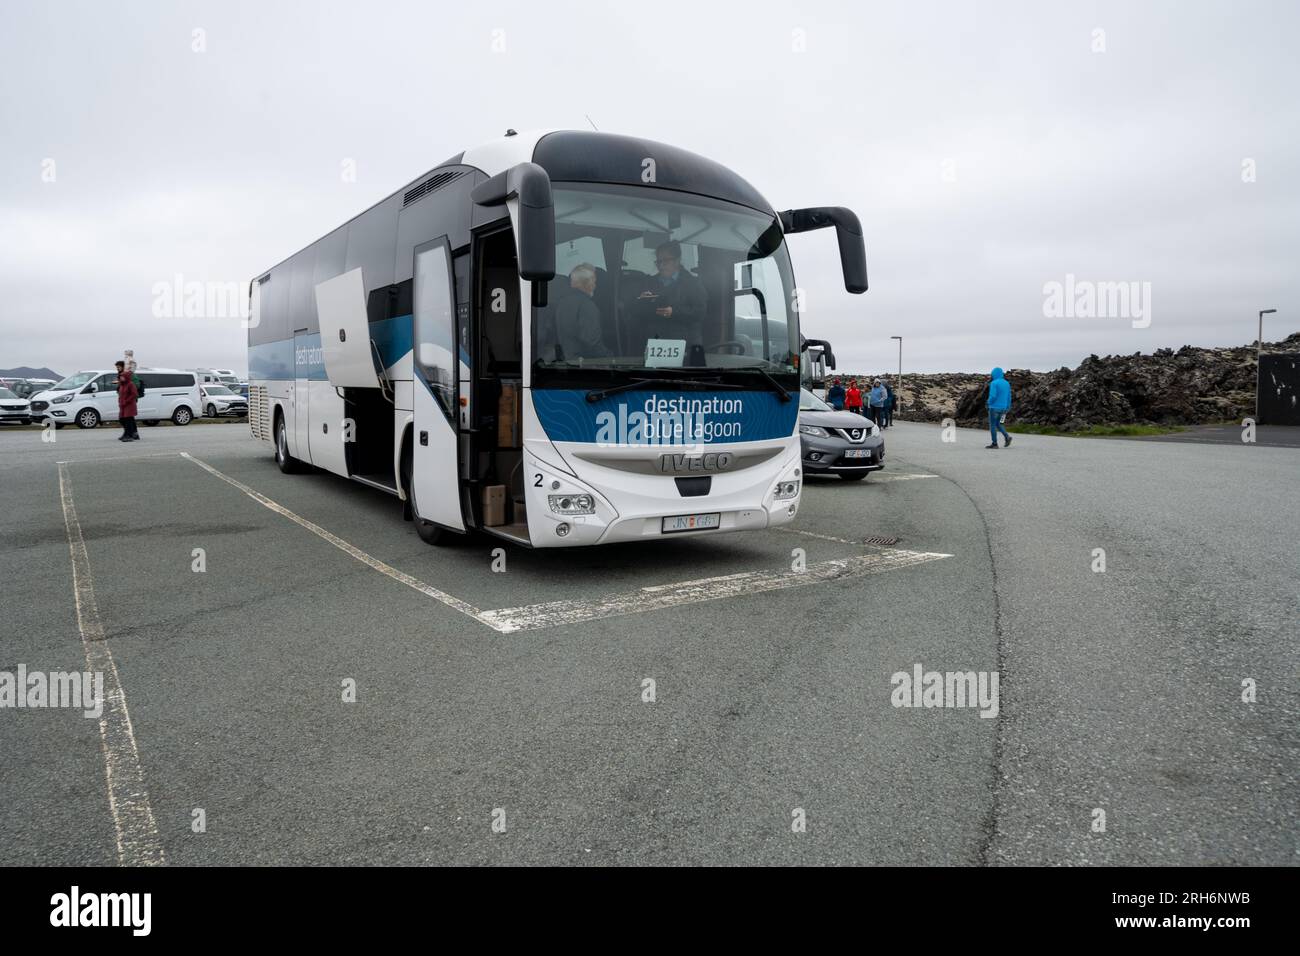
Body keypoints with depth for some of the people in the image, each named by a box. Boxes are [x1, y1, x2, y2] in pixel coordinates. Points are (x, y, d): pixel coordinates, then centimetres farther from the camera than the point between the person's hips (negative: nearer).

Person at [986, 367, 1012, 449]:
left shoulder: (994, 383, -15)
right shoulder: (1007, 383, 8)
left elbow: (993, 396, -22)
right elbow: (1008, 397, 10)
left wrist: (989, 402, -3)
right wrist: (1008, 408, 16)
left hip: (994, 407, -7)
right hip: (1003, 408, 7)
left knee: (992, 425, 2)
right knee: (997, 424, 20)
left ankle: (994, 443, 2)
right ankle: (1007, 437, 3)